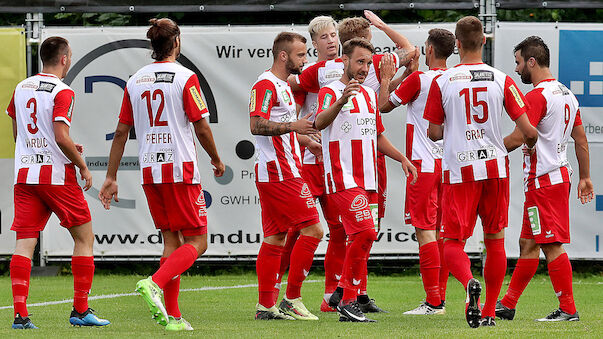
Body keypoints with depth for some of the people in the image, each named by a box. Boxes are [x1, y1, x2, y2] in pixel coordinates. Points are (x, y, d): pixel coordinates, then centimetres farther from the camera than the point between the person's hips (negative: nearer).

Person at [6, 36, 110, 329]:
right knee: (84, 237, 8)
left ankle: (20, 313, -10)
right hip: (57, 175, -6)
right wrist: (82, 165, -5)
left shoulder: (21, 88, 12)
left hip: (24, 174, 6)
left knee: (24, 243, 1)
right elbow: (62, 138, -20)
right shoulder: (62, 93, -11)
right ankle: (80, 310, 8)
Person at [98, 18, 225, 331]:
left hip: (149, 171, 6)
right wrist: (216, 160, 9)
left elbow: (121, 132, 10)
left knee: (171, 239, 12)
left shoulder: (135, 81, 8)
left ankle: (172, 315, 6)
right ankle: (155, 283, -23)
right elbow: (201, 127, -8)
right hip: (181, 168, -6)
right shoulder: (185, 77, -8)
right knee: (197, 242, 0)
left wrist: (111, 177, 15)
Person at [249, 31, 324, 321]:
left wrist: (307, 141, 26)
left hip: (272, 173, 11)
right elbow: (256, 125, -22)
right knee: (312, 229, -10)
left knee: (275, 238, 9)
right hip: (279, 173, -11)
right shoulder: (266, 85, -12)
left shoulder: (283, 86, 21)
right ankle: (292, 300, -9)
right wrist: (293, 126, -30)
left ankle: (266, 305, 9)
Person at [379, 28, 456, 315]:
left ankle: (433, 302, -12)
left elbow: (384, 106, 0)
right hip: (448, 162, 7)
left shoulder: (419, 78, -10)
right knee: (440, 231, 11)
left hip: (424, 163, -7)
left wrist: (386, 79, 14)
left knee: (425, 231, -8)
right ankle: (440, 298, 12)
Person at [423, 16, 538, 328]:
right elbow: (529, 131, -3)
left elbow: (434, 132, 3)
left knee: (453, 243, 2)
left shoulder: (442, 82, -3)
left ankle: (469, 282, -29)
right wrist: (529, 144, 21)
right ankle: (489, 311, 17)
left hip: (459, 170, -2)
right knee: (495, 240, 15)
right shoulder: (501, 80, -1)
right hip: (495, 166, 2)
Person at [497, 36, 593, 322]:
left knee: (552, 245, -7)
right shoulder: (567, 94, 14)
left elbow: (517, 139, -20)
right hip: (561, 174, 10)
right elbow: (581, 140, 17)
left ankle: (568, 309, -7)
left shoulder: (536, 96, -15)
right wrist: (585, 177, 22)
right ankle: (507, 305, 20)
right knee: (528, 244, 14)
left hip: (543, 179, -10)